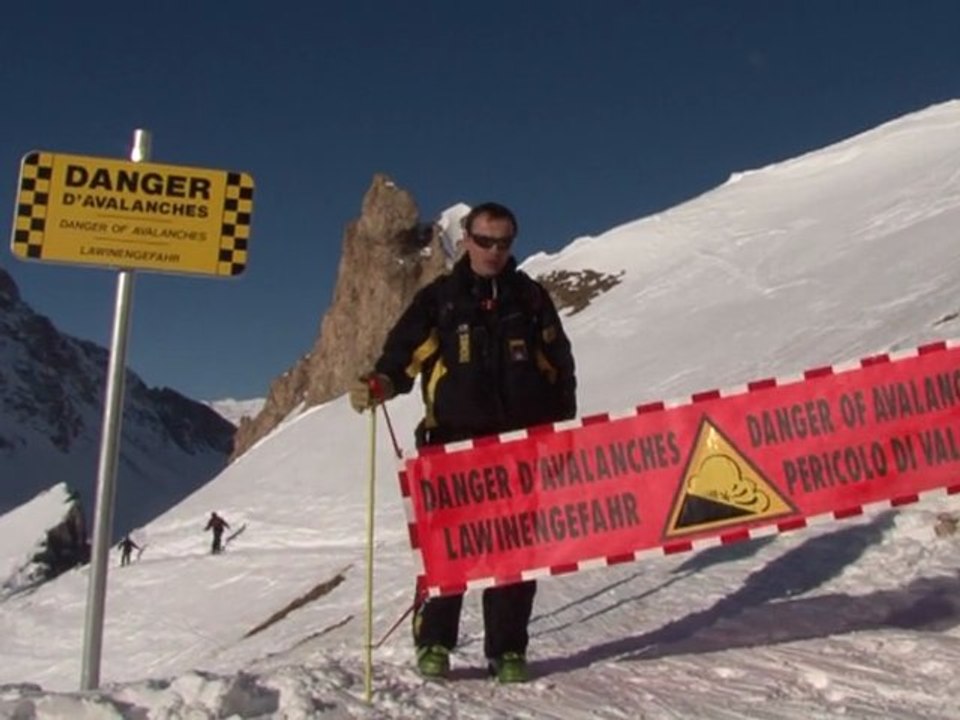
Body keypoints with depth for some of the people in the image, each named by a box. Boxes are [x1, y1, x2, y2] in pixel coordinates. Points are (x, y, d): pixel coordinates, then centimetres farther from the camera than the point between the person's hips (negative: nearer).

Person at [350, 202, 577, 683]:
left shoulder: (531, 298, 14)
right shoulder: (439, 298, 9)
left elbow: (560, 366, 14)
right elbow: (404, 353, 1)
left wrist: (564, 430, 7)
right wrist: (378, 384, -19)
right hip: (456, 441, -1)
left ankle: (507, 649, 12)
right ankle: (433, 641, 8)